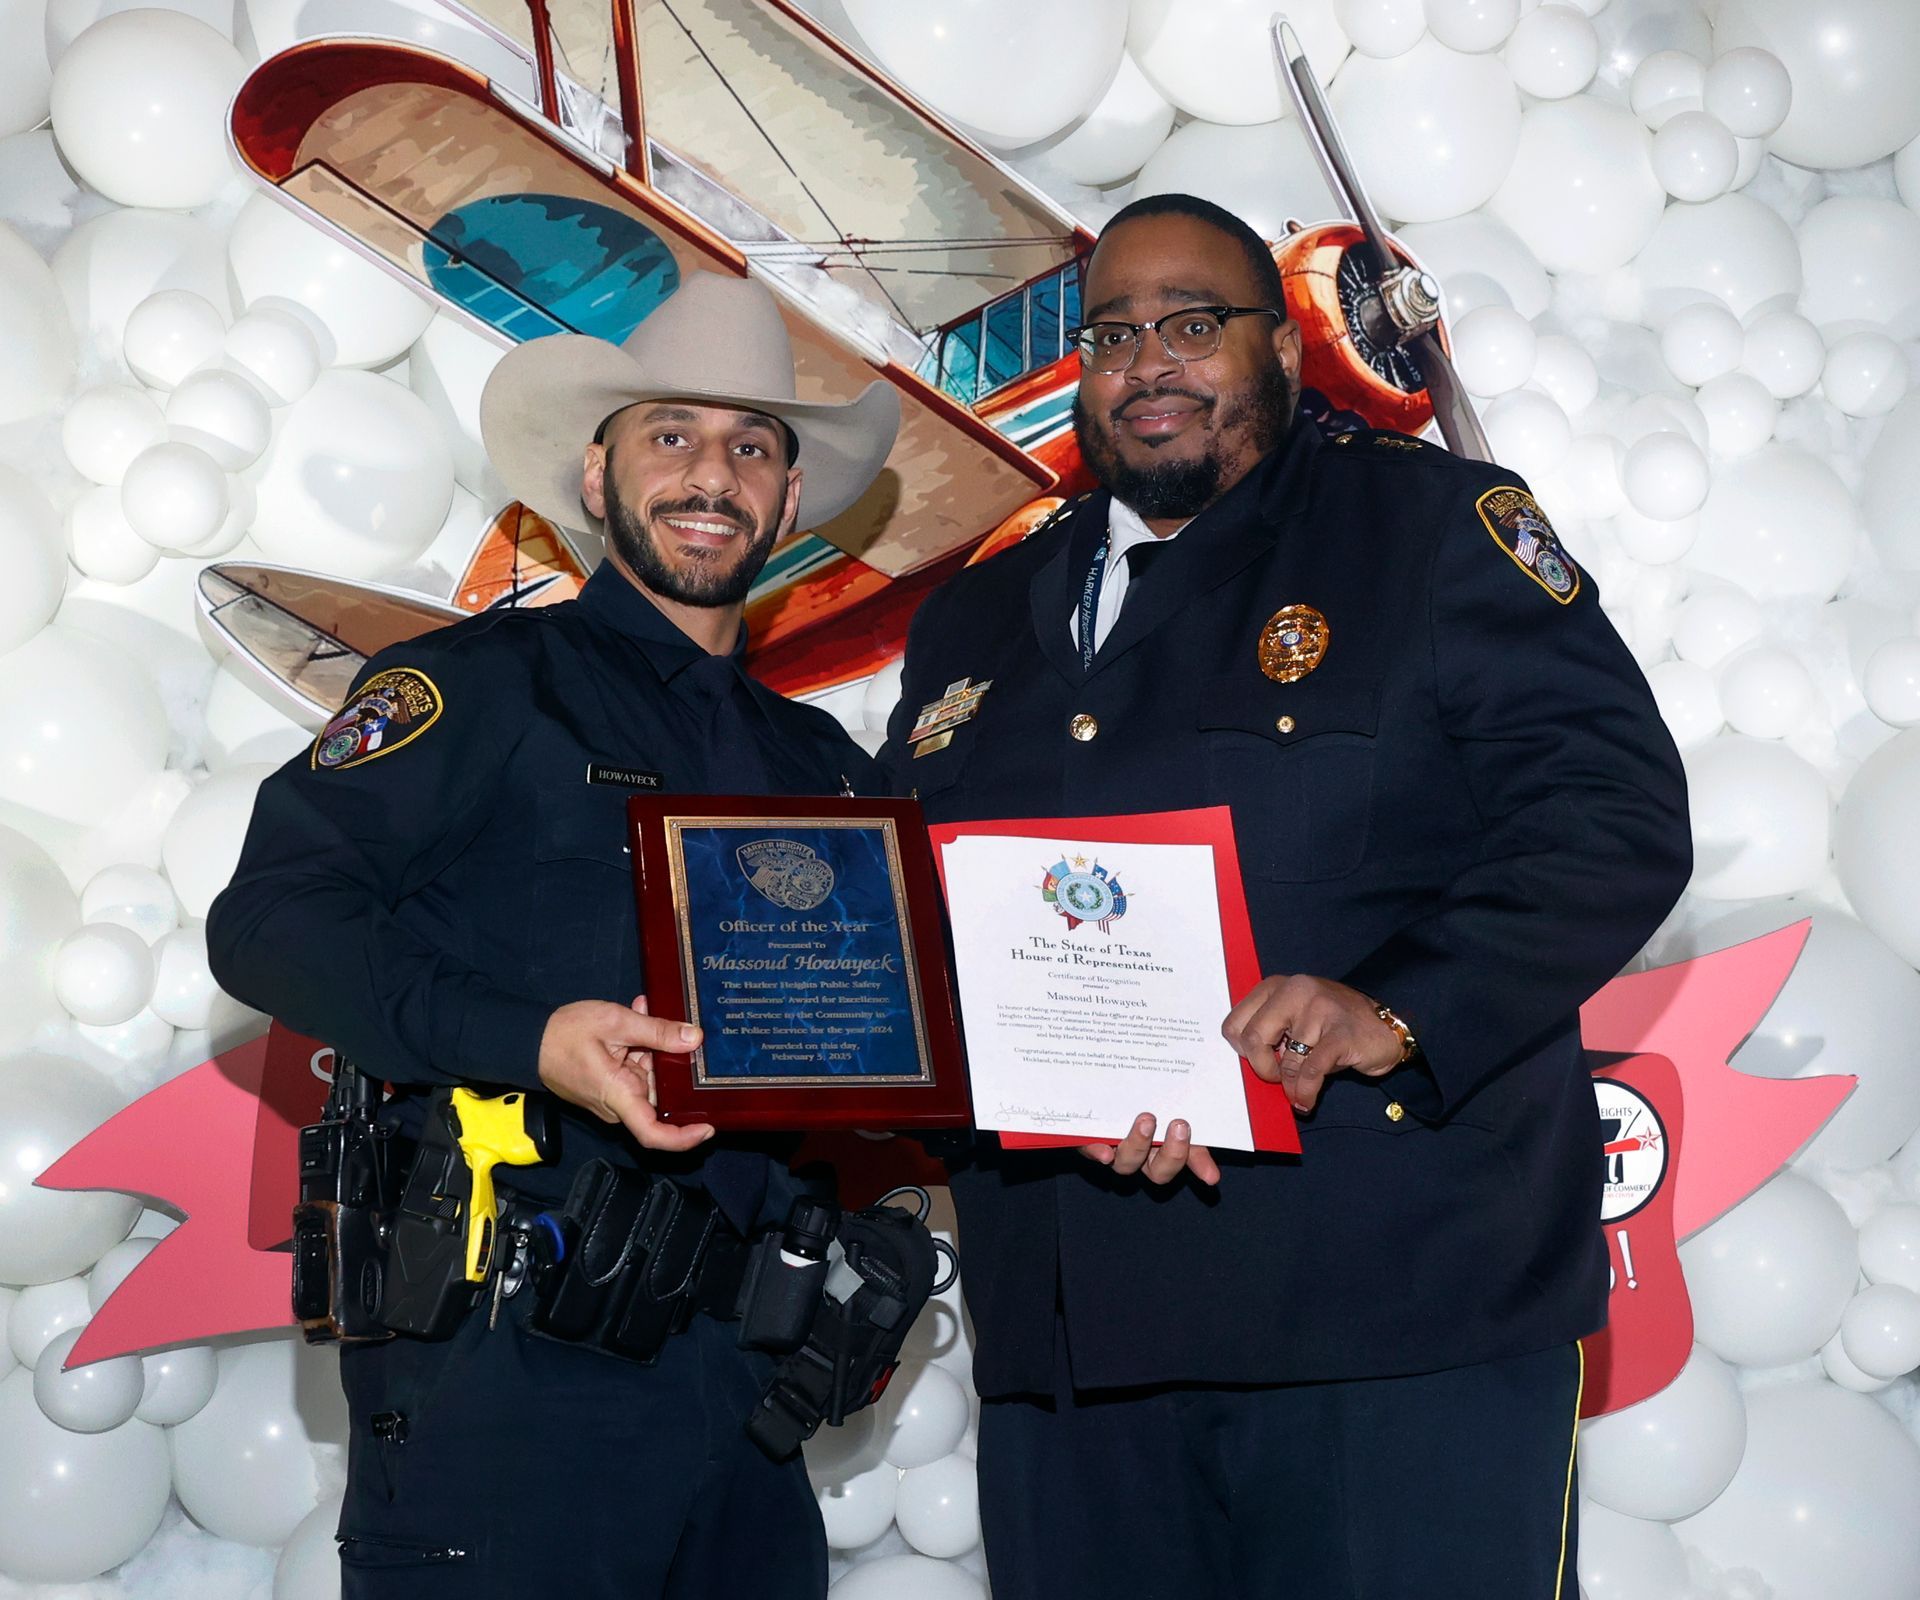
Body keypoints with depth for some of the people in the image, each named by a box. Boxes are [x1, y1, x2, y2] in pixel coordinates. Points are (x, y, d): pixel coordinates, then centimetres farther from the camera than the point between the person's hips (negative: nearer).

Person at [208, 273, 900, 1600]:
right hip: (506, 1362, -5)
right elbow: (270, 917, -10)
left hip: (736, 1375, 6)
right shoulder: (487, 683, 1)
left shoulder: (822, 764, 19)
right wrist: (525, 1041, -22)